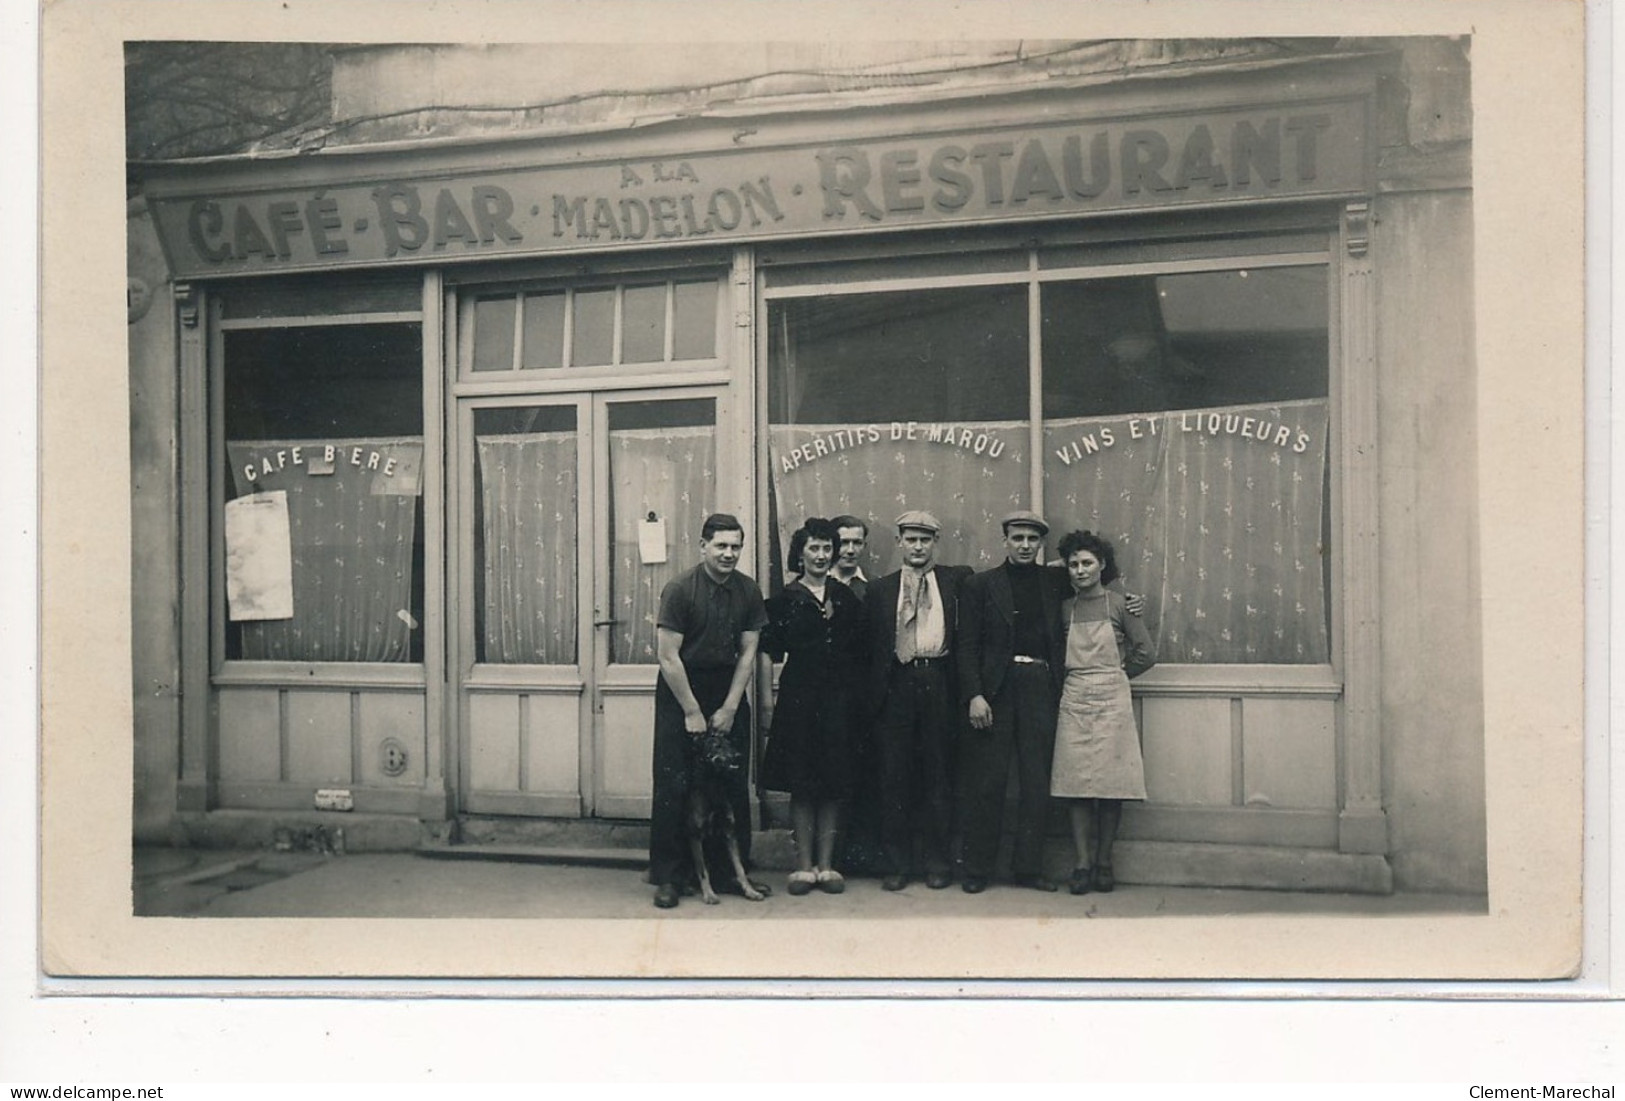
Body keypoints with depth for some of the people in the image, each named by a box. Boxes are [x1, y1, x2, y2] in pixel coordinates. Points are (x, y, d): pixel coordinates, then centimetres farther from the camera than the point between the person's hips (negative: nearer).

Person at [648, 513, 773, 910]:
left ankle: (731, 870, 18)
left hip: (728, 692, 4)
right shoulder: (679, 589, -13)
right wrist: (692, 711, -13)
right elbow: (668, 656, -13)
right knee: (674, 786, -2)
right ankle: (667, 876, 9)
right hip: (680, 691, -4)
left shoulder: (748, 592, 0)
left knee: (734, 785, 5)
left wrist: (729, 708, -4)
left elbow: (748, 652, 2)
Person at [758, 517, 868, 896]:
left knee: (835, 781, 4)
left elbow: (861, 652, 12)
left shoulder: (846, 597, 10)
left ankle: (826, 864, 13)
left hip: (840, 697, 2)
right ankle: (804, 865, 10)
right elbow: (767, 652, 0)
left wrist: (861, 697, 3)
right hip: (799, 695, -2)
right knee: (801, 782, 2)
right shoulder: (785, 599, 2)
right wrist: (767, 702, -6)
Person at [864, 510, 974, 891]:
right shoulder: (881, 589, 11)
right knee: (895, 775, 2)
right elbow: (871, 646, 9)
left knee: (938, 773, 5)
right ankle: (897, 863, 11)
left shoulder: (954, 580, 9)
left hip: (938, 684, 0)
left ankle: (936, 860, 15)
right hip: (897, 685, 0)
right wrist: (873, 694, 1)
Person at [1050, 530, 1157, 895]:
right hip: (1074, 701, 2)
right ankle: (1082, 863, 0)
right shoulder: (1065, 608, 10)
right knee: (1075, 783, -3)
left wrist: (1115, 674, 9)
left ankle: (1104, 862, 9)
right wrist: (1080, 677, 6)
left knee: (1111, 783, -2)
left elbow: (1146, 653, 3)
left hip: (1112, 700, -2)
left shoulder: (1118, 604, 2)